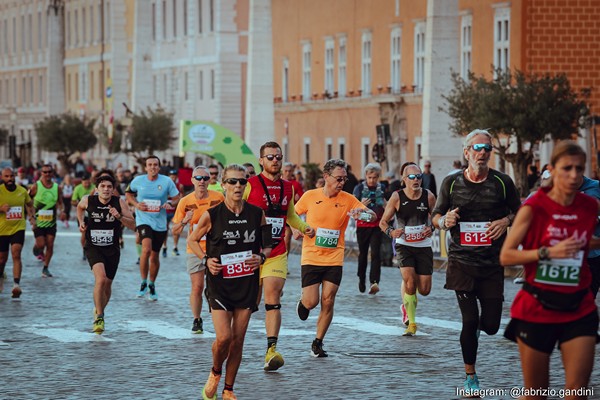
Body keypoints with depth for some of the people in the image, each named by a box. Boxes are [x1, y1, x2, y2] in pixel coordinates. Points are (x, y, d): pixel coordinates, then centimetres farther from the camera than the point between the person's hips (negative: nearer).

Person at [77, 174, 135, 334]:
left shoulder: (119, 202, -8)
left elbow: (133, 226, -9)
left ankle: (99, 310, 41)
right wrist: (81, 222, 4)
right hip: (93, 247, -2)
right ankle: (99, 318, -16)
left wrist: (119, 216, -24)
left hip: (112, 249, 2)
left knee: (107, 284, 12)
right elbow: (79, 207, 19)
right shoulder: (88, 200, -7)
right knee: (100, 278, -24)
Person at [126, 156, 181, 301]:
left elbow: (177, 197, 6)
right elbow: (128, 194, 15)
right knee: (146, 249, -25)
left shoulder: (167, 181, -3)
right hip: (143, 220, -2)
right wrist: (136, 204, -4)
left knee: (154, 256, 10)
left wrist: (170, 203, -16)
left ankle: (152, 285, 32)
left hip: (160, 223, 2)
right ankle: (143, 282, -8)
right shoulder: (138, 180, -1)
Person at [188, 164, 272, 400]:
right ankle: (215, 373, 18)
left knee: (238, 340, 3)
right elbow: (192, 240, 8)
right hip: (220, 282, -2)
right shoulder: (212, 215, -6)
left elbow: (267, 245, 13)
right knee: (224, 337, -13)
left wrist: (262, 256, -8)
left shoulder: (257, 214, 1)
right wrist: (206, 259, -8)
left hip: (247, 283, 2)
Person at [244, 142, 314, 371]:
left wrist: (303, 228, 10)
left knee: (273, 300, -9)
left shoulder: (288, 188, 10)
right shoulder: (250, 185, -5)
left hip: (277, 253, 3)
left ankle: (271, 350, -18)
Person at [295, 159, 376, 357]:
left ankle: (318, 343, 10)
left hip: (334, 260, 1)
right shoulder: (310, 196, -3)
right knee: (311, 302, -6)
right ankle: (302, 303, 31)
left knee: (328, 302, -3)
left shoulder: (348, 199, -2)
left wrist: (362, 212, -29)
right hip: (311, 257, -1)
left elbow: (373, 216, -8)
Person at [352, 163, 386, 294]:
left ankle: (374, 282, -21)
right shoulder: (360, 188, 0)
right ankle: (361, 280, 26)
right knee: (363, 253, 8)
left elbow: (387, 209, 12)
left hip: (377, 225, 0)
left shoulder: (382, 189, 4)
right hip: (362, 225, 0)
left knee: (376, 253, -12)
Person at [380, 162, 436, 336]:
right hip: (404, 245, -2)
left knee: (424, 290, 1)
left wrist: (431, 228, -13)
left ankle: (406, 306, 39)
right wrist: (391, 232, -23)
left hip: (423, 245, 2)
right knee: (410, 281, -21)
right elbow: (383, 222, -2)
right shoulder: (397, 197, -9)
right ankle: (411, 322, -3)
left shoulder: (428, 196, -5)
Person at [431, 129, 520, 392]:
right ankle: (470, 376, 13)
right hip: (462, 262, -1)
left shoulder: (502, 182, 1)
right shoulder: (451, 182, 1)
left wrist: (506, 220, -9)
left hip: (492, 265, 1)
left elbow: (519, 212, 12)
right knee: (469, 321, -5)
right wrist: (444, 221, -12)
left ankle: (478, 325, 40)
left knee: (491, 325, 1)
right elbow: (436, 216, 11)